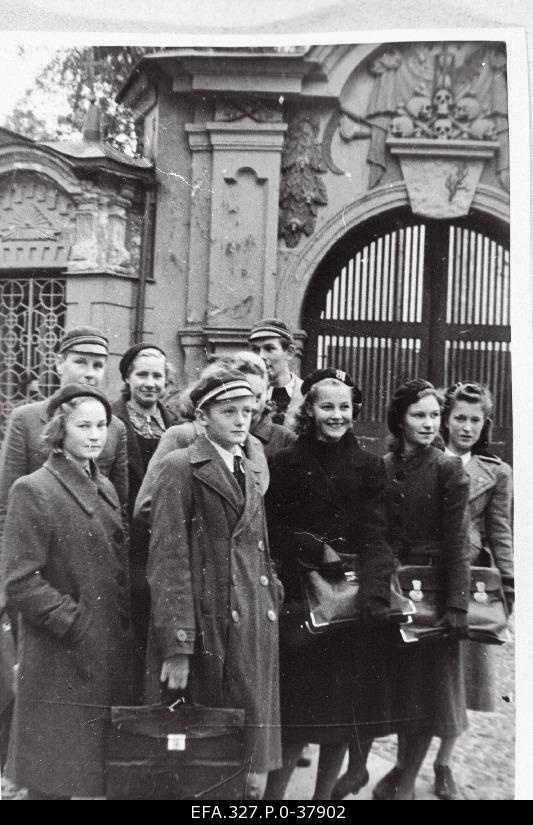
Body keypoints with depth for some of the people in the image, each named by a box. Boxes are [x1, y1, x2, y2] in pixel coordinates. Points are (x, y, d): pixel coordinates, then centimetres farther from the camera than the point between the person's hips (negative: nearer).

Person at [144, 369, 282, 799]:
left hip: (256, 628, 6)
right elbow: (168, 560, -11)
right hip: (210, 624, -6)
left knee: (252, 767, 10)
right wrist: (176, 646, -16)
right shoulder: (180, 467, -5)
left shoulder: (253, 467, 16)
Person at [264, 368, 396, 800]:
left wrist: (374, 591, -19)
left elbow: (374, 536, -4)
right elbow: (275, 532, -2)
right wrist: (318, 549, -16)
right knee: (300, 717, -2)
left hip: (356, 602, 2)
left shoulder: (370, 467, 5)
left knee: (345, 715, 10)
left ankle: (325, 795, 28)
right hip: (302, 601, -2)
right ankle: (273, 793, 16)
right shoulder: (286, 464, 1)